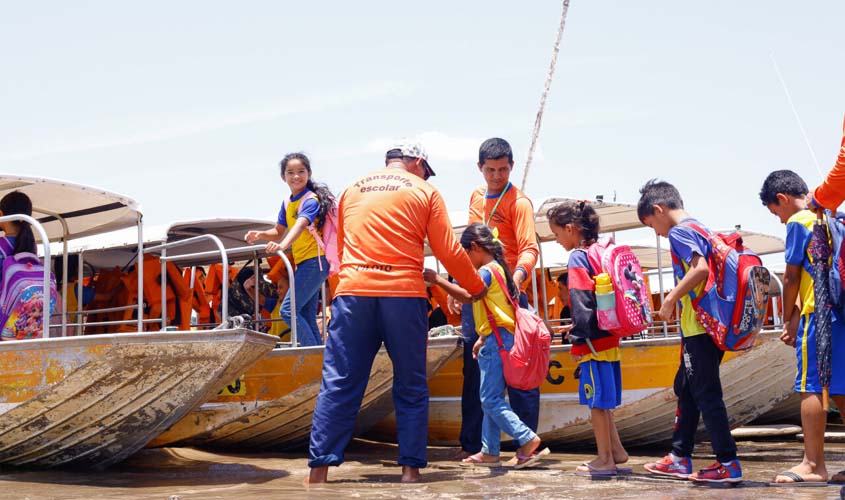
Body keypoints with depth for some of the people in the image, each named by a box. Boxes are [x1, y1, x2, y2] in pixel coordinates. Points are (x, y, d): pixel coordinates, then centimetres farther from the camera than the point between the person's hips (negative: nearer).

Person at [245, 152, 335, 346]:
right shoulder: (287, 203, 12)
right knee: (307, 316, 9)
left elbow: (300, 225, -30)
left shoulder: (311, 199, -12)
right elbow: (278, 231, 19)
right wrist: (260, 235, -2)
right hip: (303, 263, 9)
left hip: (314, 261, -9)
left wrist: (282, 245, -46)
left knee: (288, 310, -14)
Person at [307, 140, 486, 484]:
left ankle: (319, 471, -1)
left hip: (352, 291, 3)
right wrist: (476, 288, 18)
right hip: (403, 293, -2)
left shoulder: (353, 190, 20)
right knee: (411, 388, 7)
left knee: (338, 384, 2)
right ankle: (410, 469, 7)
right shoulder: (424, 191, 9)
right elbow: (448, 250, 6)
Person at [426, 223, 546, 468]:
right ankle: (489, 452, 16)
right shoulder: (496, 268, 19)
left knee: (491, 400, -9)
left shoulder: (487, 270, -12)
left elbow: (465, 295, -29)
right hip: (495, 341, 10)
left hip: (496, 340, -10)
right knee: (491, 400, 12)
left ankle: (528, 439, -10)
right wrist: (482, 339, 23)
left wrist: (437, 280, -24)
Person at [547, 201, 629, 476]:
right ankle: (616, 451, 24)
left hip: (593, 342, -8)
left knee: (597, 401, 0)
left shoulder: (577, 257, -12)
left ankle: (605, 460, 7)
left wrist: (578, 338, -17)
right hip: (609, 338, 9)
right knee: (602, 399, 17)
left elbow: (581, 301, -20)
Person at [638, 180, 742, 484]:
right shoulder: (701, 228, 17)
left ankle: (728, 463, -1)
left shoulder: (678, 231, -11)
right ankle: (680, 458, 22)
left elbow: (700, 268, -26)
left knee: (705, 393, -5)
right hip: (713, 323, 10)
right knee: (686, 389, 15)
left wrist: (670, 300, -18)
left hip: (698, 326, -10)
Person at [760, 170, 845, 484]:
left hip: (819, 313, -8)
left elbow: (792, 278, -4)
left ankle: (814, 464, -3)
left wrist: (789, 318, 9)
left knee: (812, 387, -4)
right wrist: (799, 314, 14)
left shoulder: (799, 222, -5)